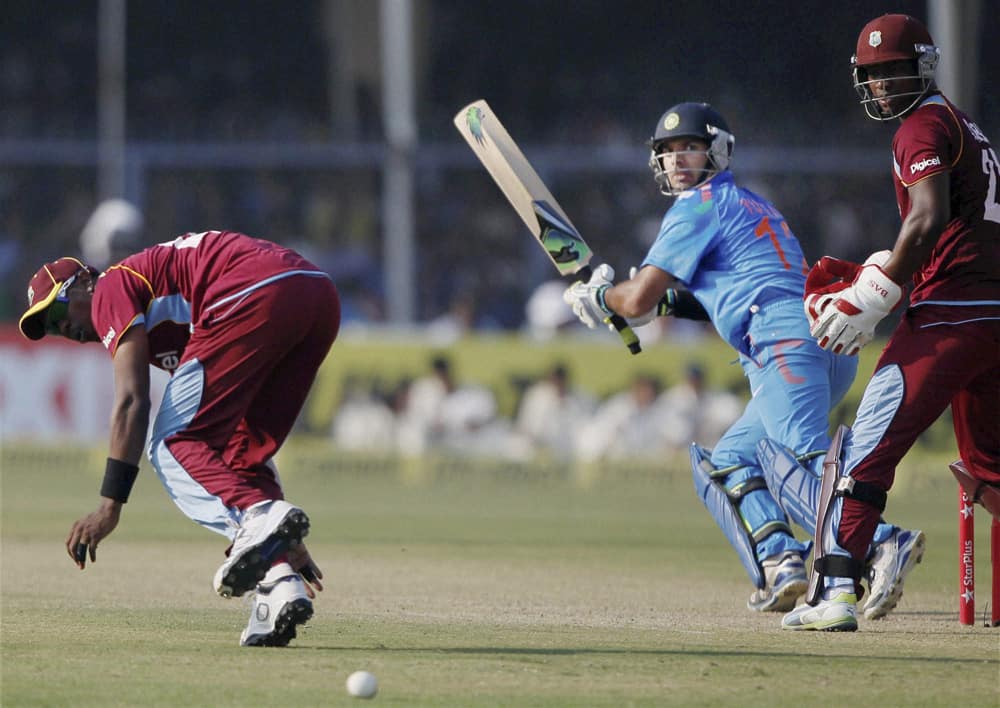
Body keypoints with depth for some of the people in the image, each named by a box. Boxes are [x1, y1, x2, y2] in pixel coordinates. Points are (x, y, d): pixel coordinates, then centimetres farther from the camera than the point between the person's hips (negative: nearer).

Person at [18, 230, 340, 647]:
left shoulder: (111, 289, 14)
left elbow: (131, 402, -1)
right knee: (242, 452, 17)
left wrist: (110, 505, -4)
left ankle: (257, 517, -28)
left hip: (258, 298, -9)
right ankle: (282, 580, -2)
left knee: (172, 449, -2)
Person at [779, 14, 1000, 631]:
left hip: (949, 313, -10)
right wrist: (870, 277, 20)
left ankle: (834, 595, -21)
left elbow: (929, 221, -21)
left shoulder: (924, 126, -5)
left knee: (869, 447, -12)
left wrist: (874, 298, -18)